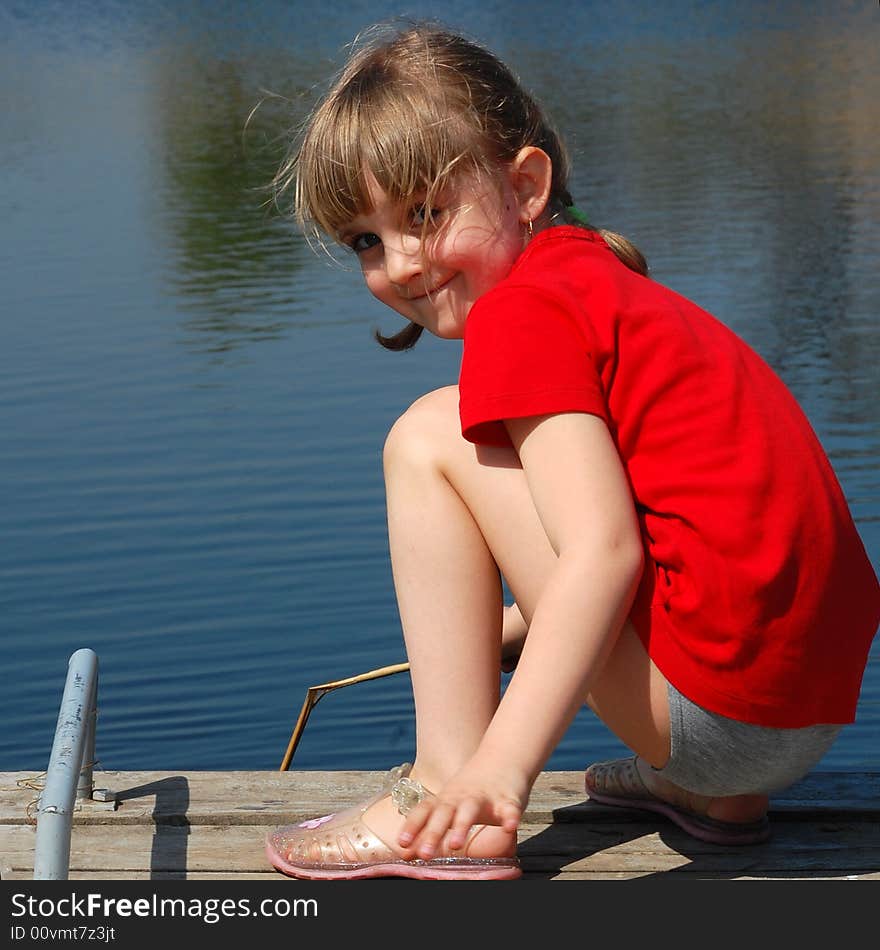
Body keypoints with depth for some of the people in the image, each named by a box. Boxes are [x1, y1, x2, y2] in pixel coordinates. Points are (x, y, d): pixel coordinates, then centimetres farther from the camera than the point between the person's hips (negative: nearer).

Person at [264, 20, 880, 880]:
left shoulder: (523, 306, -9)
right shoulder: (597, 275, 20)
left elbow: (603, 552, -21)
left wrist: (501, 768, -26)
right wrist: (492, 635, 33)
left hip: (718, 703, -10)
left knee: (429, 438, -5)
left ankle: (445, 790, -8)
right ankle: (708, 791, 21)